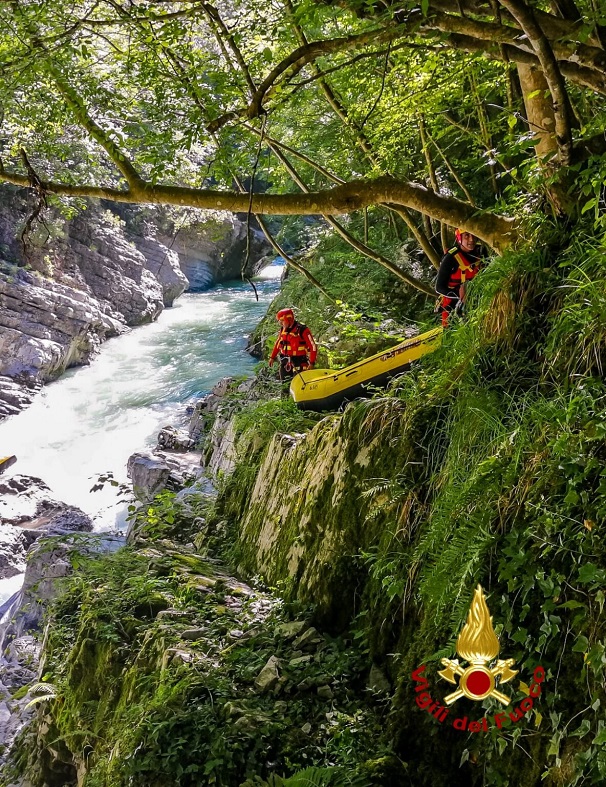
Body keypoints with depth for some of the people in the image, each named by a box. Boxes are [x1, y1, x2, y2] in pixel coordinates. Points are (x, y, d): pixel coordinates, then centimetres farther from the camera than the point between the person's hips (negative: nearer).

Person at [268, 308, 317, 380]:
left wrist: (311, 363, -15)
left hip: (299, 362, -7)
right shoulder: (283, 330, 7)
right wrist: (272, 357, 26)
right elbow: (278, 344, 23)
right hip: (285, 362, 7)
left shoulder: (302, 330, -14)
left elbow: (313, 347, -13)